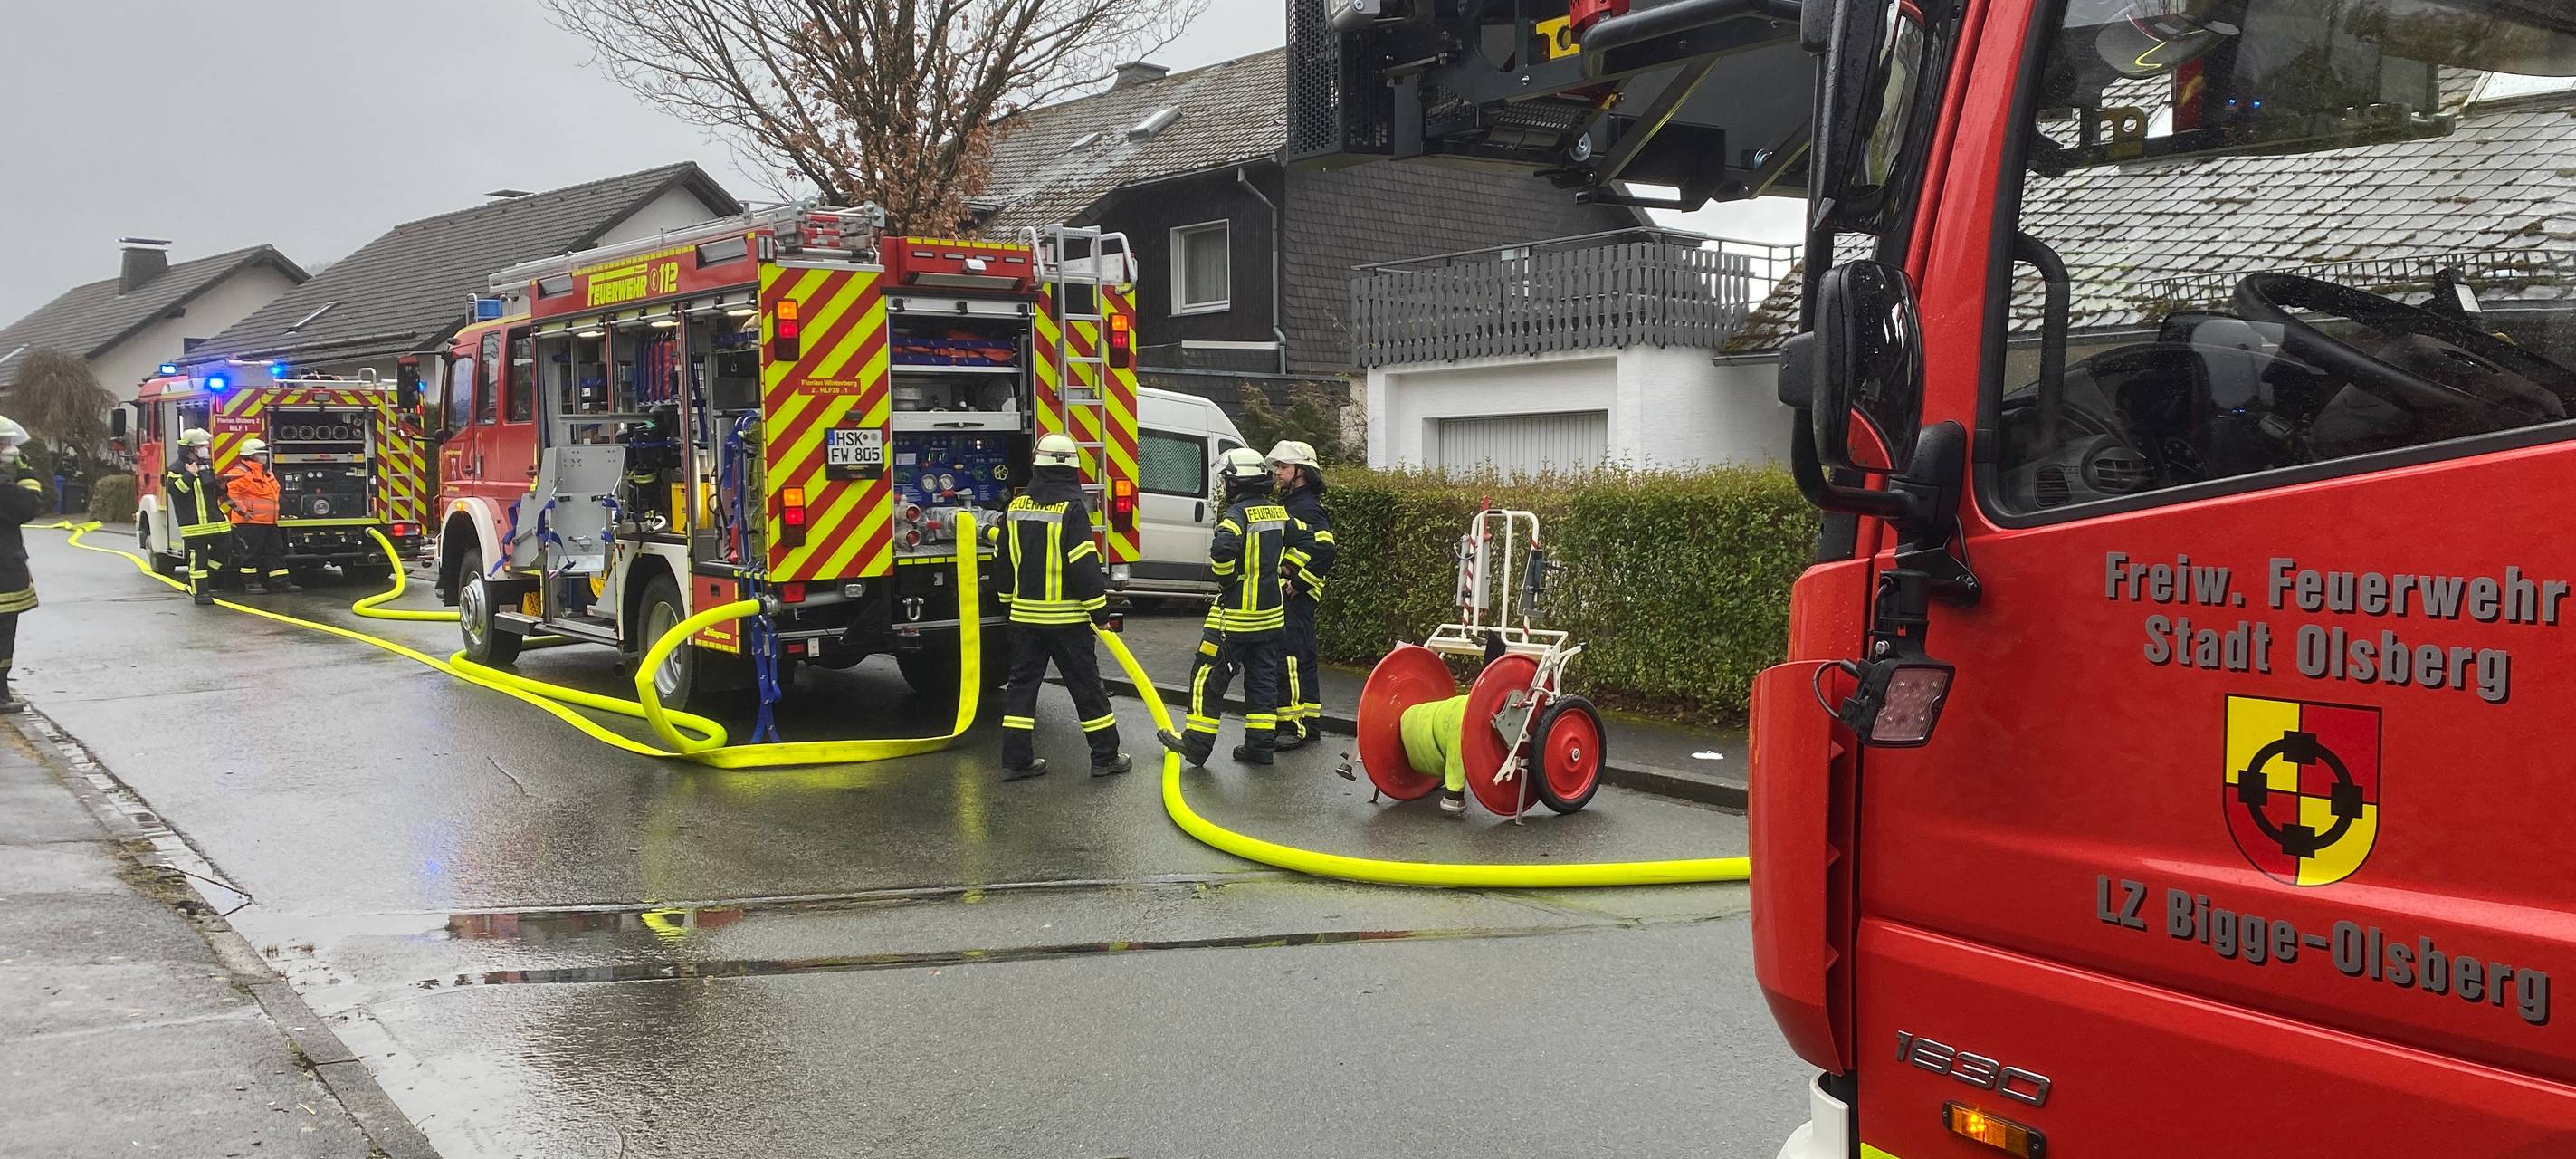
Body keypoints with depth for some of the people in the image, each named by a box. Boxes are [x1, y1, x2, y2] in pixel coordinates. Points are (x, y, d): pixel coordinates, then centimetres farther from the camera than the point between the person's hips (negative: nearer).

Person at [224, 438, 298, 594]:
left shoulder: (267, 473, 18)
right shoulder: (241, 472, -12)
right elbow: (229, 491, -22)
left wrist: (275, 514, 27)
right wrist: (241, 510, -20)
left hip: (269, 522, 9)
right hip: (250, 522, -9)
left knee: (276, 551, 6)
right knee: (251, 553, -3)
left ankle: (280, 581, 8)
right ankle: (250, 582, 4)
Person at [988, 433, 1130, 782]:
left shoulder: (1016, 506, 5)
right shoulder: (1072, 508, -14)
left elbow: (1005, 558, 13)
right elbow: (1085, 565, -17)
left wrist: (1009, 600, 25)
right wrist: (1099, 608, -9)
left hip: (1024, 615, 5)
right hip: (1066, 616, -5)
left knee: (1022, 684, 10)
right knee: (1086, 686, 3)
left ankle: (1016, 760, 9)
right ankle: (1105, 756, 9)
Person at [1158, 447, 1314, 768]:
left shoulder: (1238, 514, -16)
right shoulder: (1279, 513, 7)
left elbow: (1222, 548, -34)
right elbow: (1306, 543, 14)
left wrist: (1226, 580, -17)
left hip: (1235, 614, -7)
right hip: (1271, 612, 7)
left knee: (1208, 676, 2)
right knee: (1263, 679, 12)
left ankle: (1197, 744, 6)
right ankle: (1259, 745, 14)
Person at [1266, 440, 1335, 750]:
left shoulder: (1307, 508, -14)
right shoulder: (1287, 504, 18)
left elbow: (1325, 551, -27)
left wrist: (1298, 583, -21)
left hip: (1296, 598, -11)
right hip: (1281, 597, 11)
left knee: (1292, 659, -10)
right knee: (1301, 658, 14)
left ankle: (1298, 727, -8)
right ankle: (1309, 720, 21)